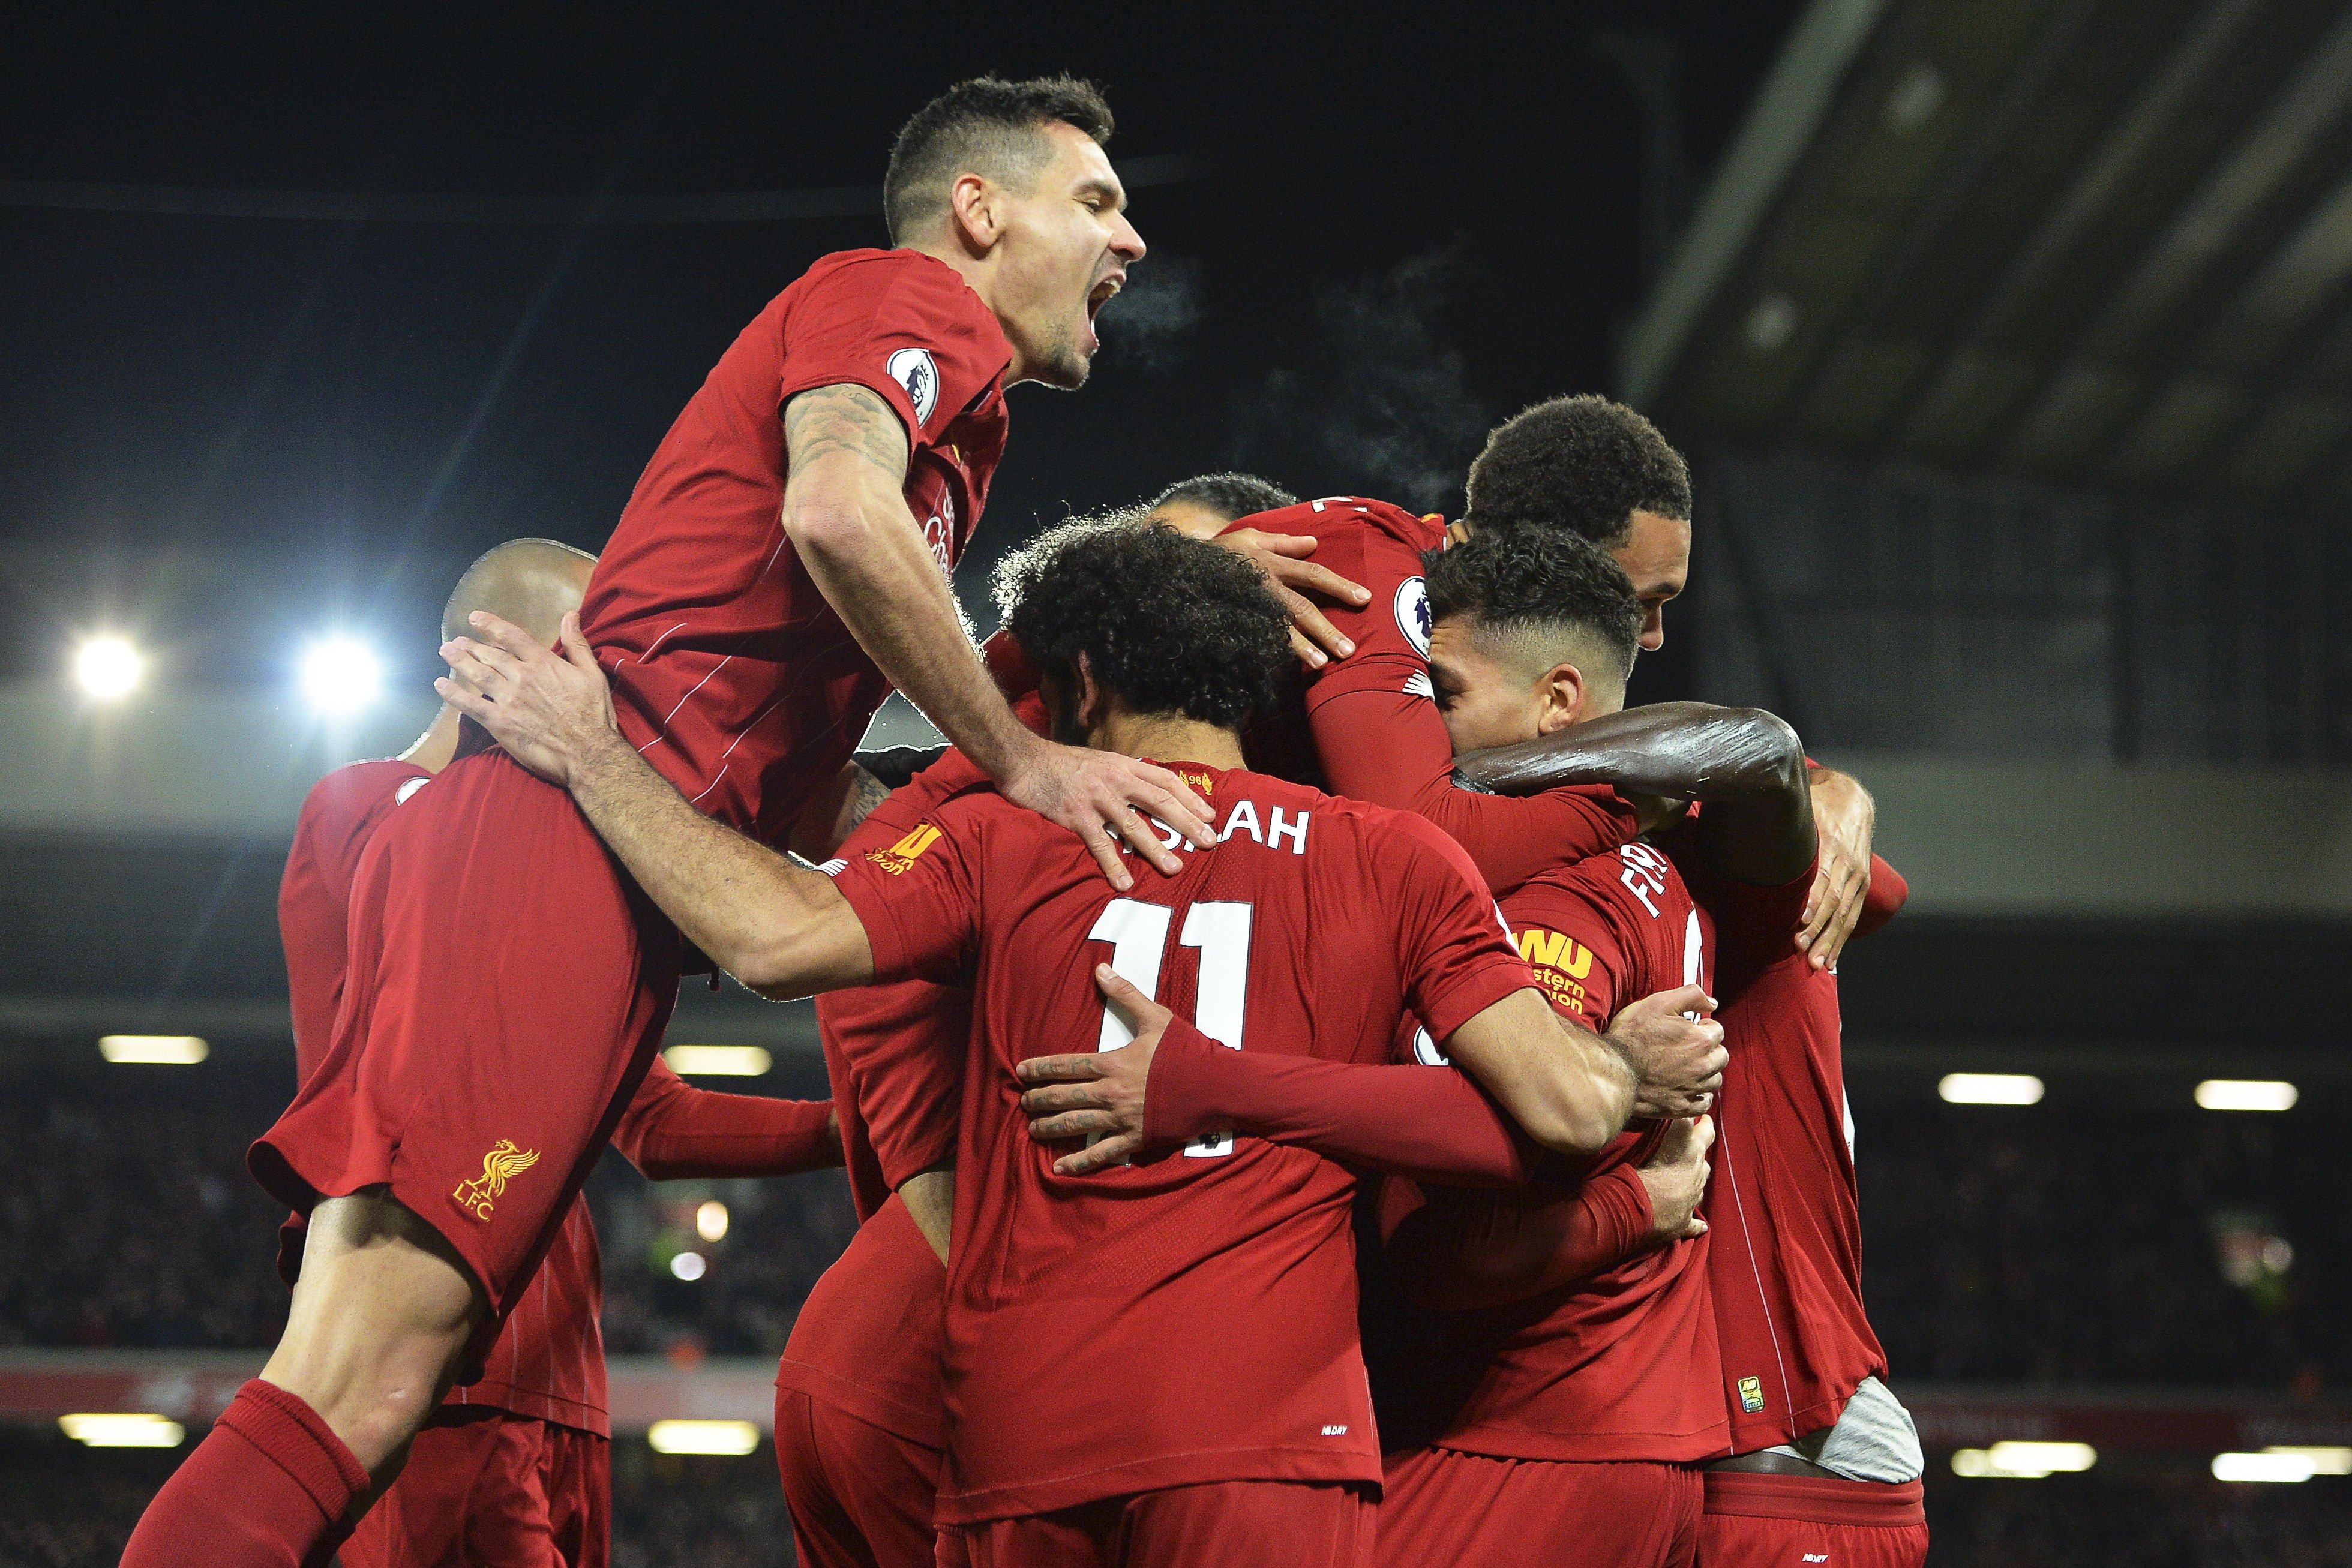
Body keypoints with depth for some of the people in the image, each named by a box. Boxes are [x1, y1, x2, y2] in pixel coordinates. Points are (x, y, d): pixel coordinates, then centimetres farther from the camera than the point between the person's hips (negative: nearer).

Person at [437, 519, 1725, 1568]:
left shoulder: (1007, 841, 8)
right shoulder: (1398, 862, 10)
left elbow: (776, 936, -4)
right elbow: (1569, 1108, 2)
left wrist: (591, 756, 8)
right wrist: (1632, 1052, 26)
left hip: (1020, 1425, 1)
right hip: (1259, 1431, -1)